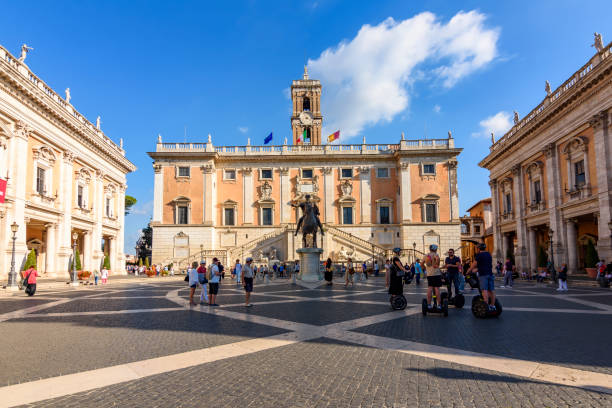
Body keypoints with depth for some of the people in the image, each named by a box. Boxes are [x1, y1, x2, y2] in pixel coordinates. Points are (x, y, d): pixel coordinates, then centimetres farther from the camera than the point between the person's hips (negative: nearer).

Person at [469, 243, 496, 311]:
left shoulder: (478, 255, -2)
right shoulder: (489, 254, 20)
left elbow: (473, 265, -2)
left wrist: (468, 271, 12)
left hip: (483, 275, -7)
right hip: (490, 274, 7)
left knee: (484, 290, -12)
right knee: (491, 290, 7)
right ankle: (492, 305, 9)